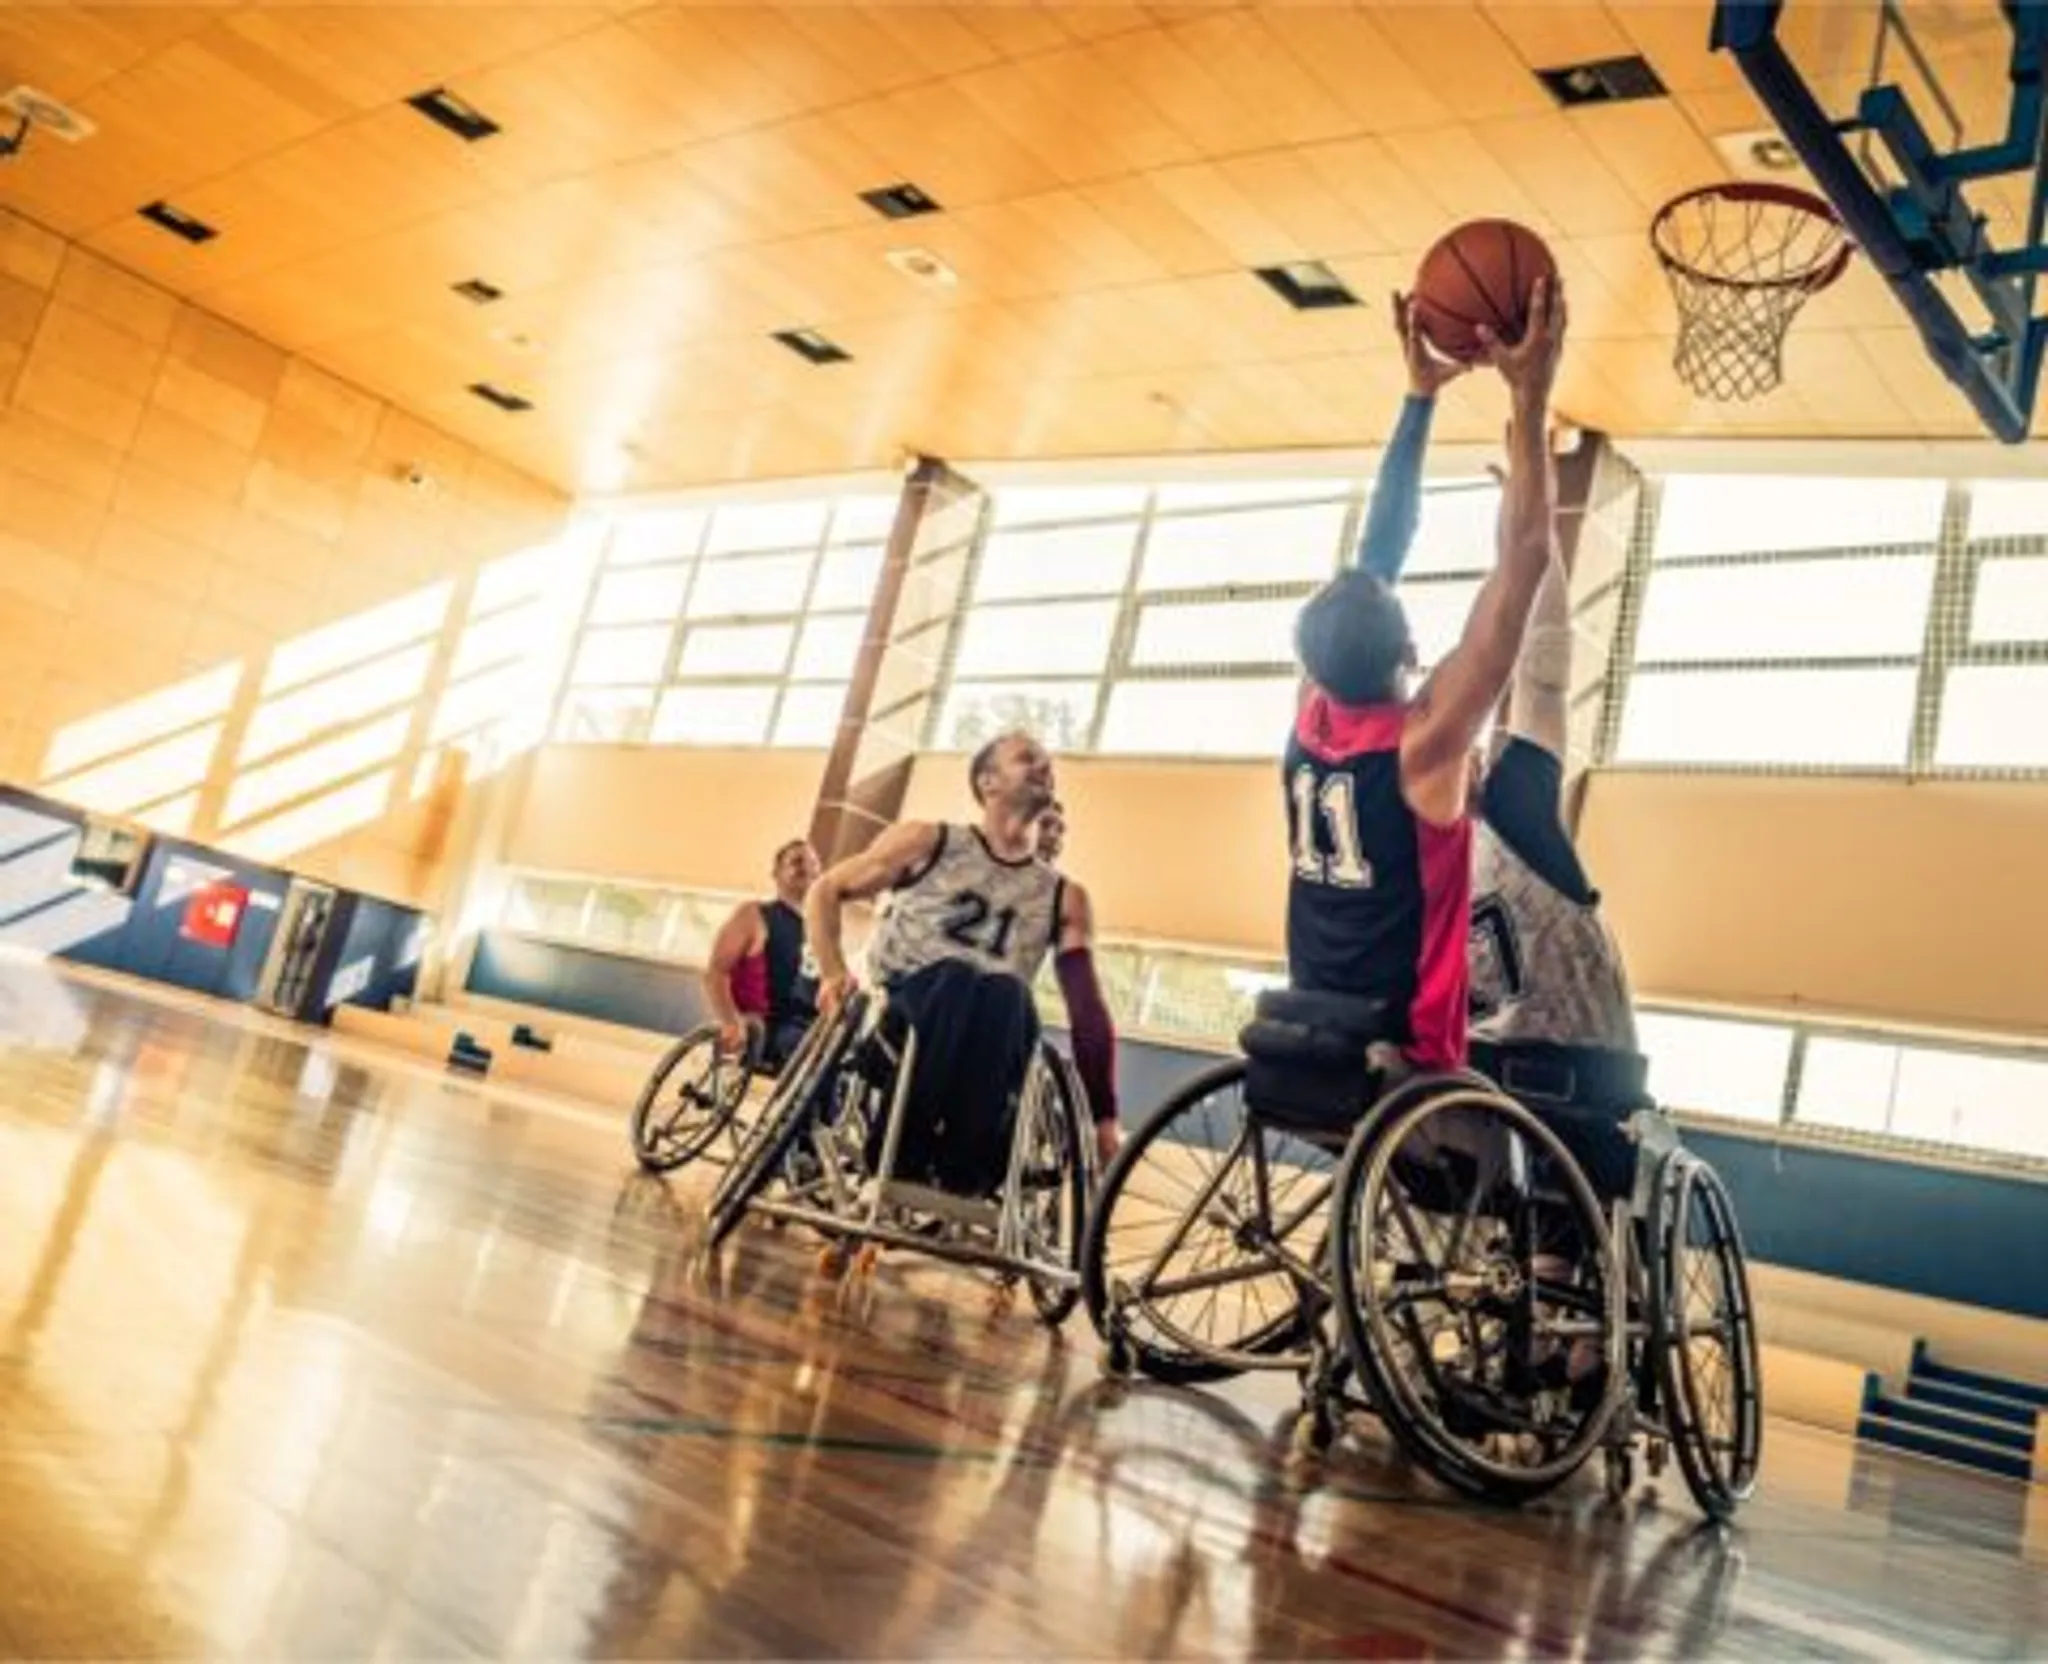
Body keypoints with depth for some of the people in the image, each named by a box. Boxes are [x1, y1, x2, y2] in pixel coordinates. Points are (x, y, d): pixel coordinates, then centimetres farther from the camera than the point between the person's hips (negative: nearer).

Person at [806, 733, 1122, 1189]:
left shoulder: (1064, 899, 11)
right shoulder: (927, 843, 8)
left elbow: (1088, 1011, 4)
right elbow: (825, 892, 16)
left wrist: (1103, 1116, -5)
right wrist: (833, 974, -1)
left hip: (982, 1055, 2)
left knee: (1005, 995, -35)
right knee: (955, 980, -36)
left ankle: (962, 1191, -32)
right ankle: (893, 1170, -30)